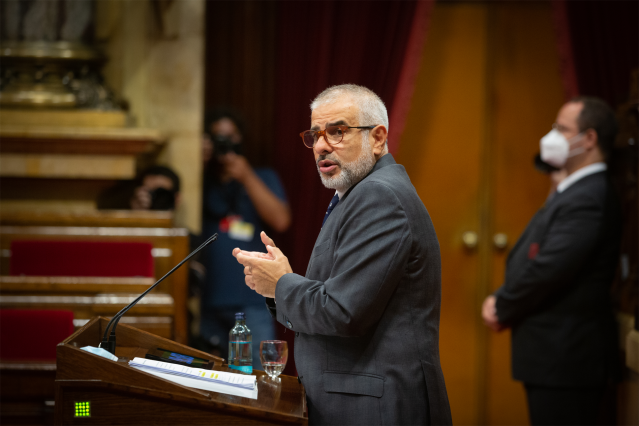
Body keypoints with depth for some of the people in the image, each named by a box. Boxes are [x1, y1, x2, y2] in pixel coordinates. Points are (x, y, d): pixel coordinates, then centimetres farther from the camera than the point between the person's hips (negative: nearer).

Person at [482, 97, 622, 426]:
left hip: (566, 361, -10)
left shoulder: (588, 198, -18)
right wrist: (501, 301, 2)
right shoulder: (572, 191, 17)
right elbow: (527, 260, 18)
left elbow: (548, 269, -24)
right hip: (554, 354, 10)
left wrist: (502, 309, -10)